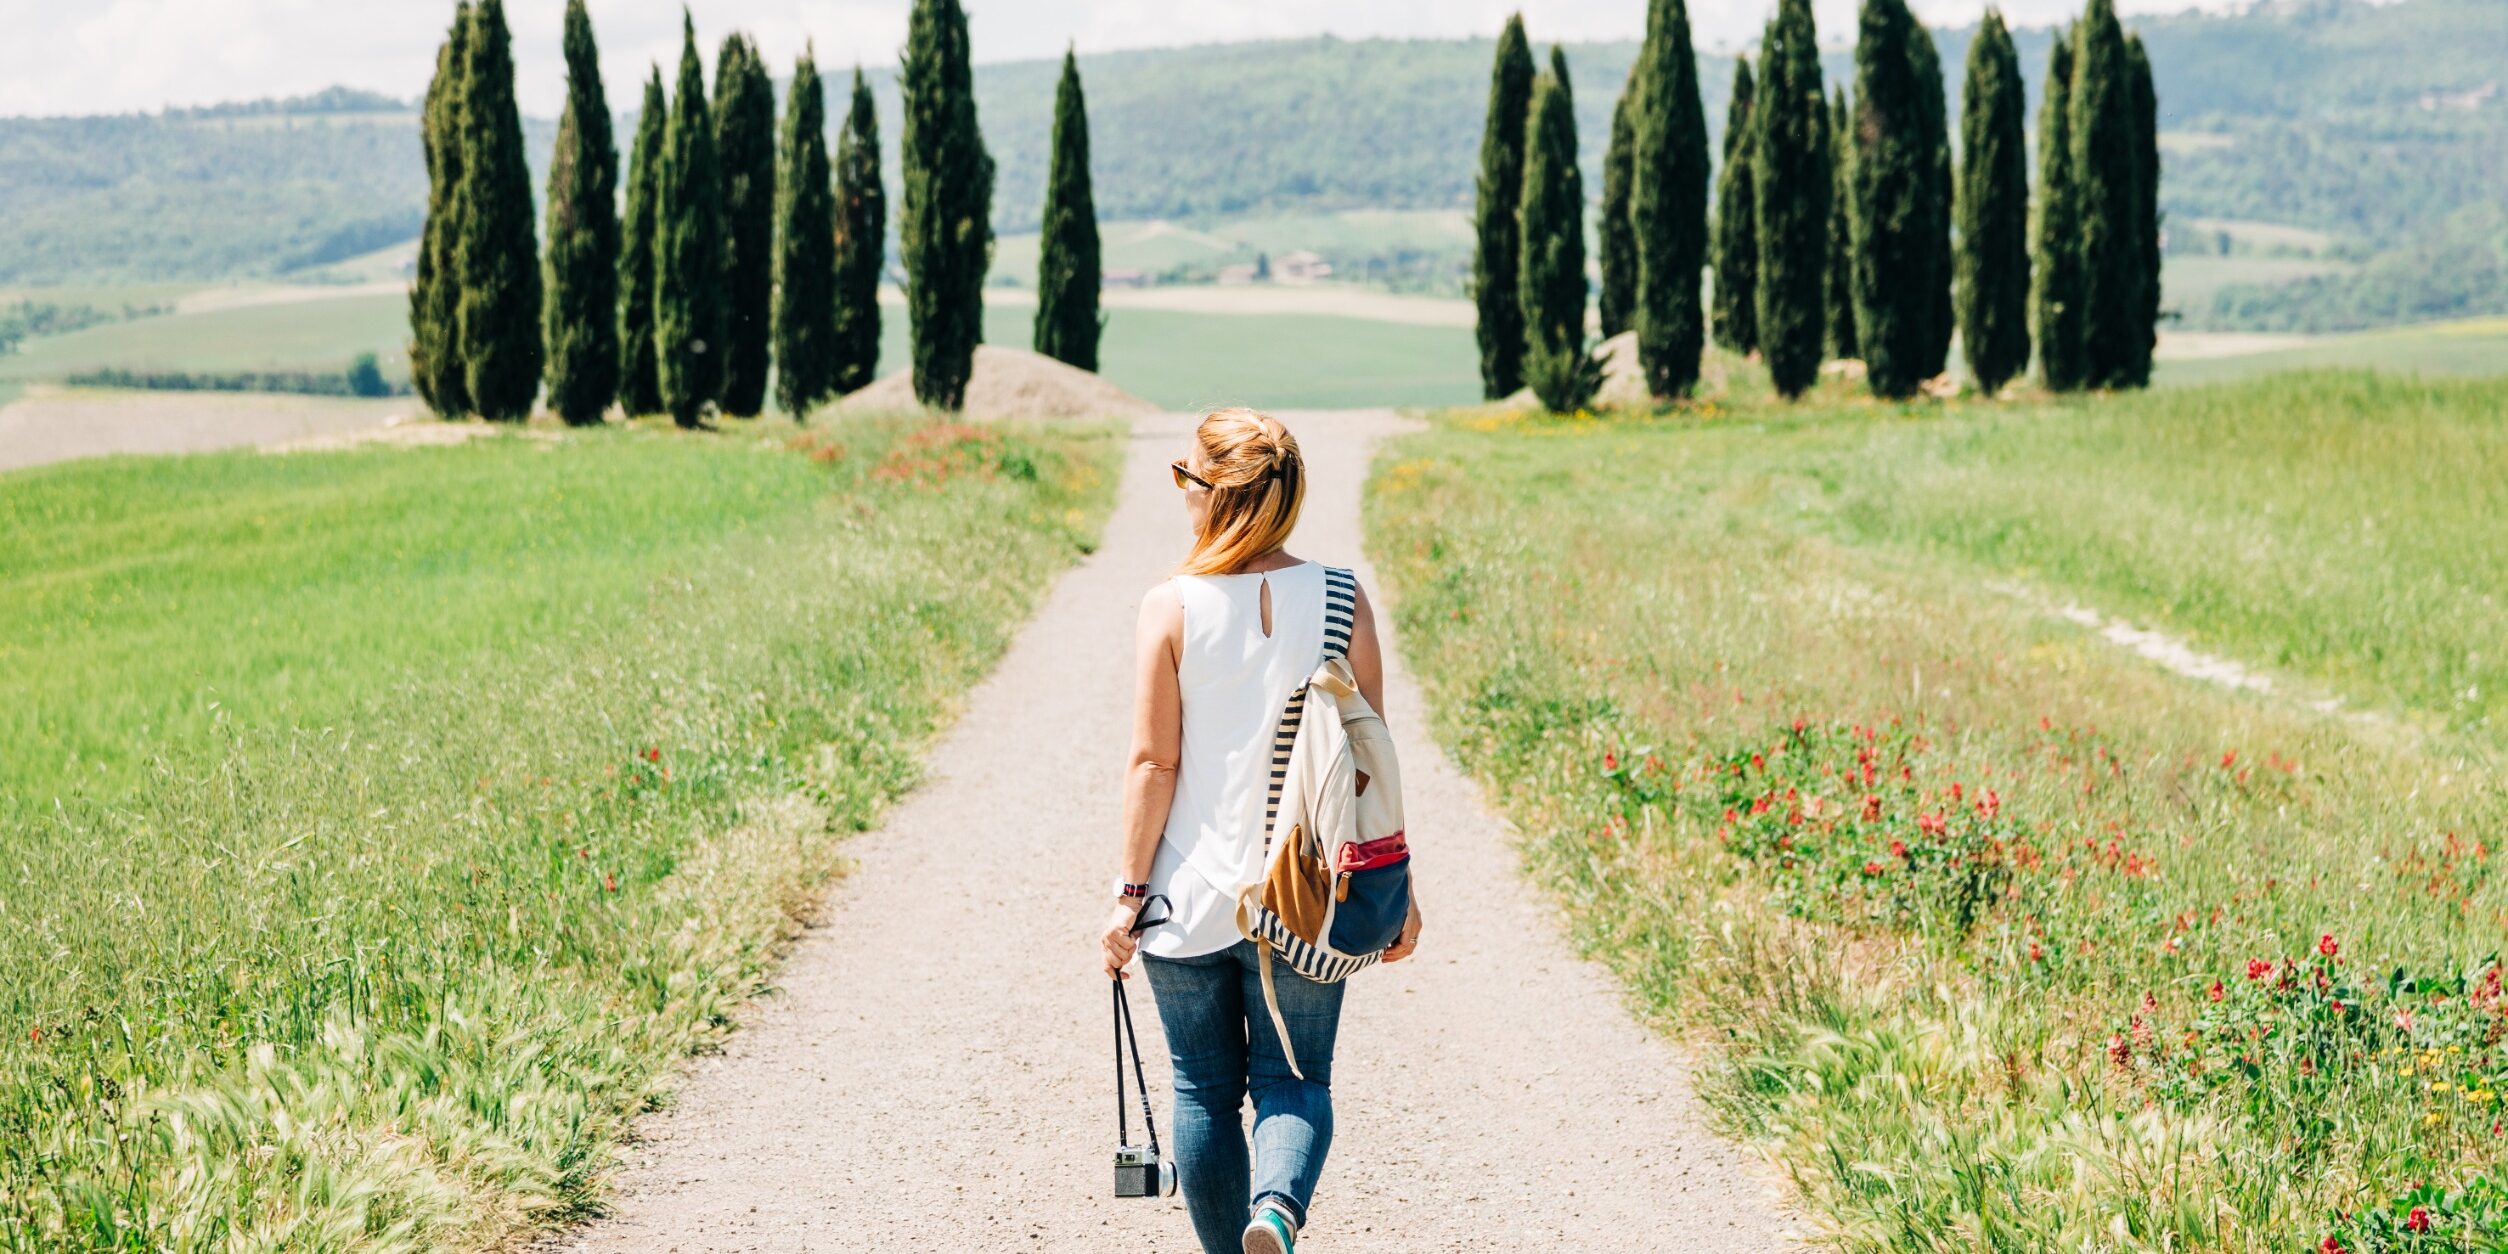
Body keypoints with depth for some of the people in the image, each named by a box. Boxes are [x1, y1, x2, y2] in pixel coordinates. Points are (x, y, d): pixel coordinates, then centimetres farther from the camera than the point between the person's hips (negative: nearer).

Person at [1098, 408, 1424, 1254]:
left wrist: (1129, 891, -1)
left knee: (1205, 1090, 12)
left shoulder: (1172, 607, -9)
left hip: (1190, 897, -1)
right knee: (1295, 1081, 9)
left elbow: (1153, 762, -8)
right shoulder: (1339, 600, -4)